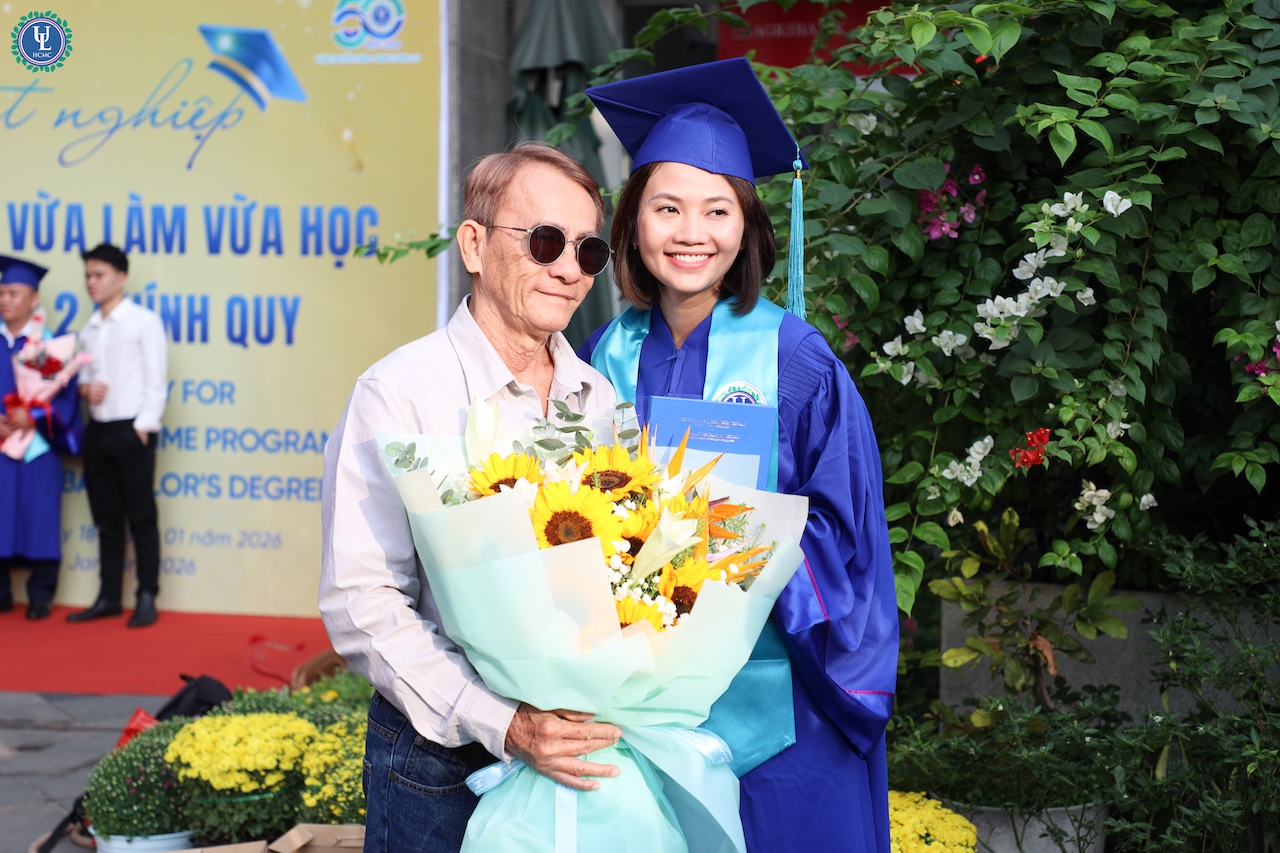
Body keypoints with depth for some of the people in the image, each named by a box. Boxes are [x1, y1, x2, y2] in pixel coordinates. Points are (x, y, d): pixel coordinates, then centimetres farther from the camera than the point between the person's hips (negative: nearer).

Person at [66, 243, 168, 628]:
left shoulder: (144, 321, -4)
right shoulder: (90, 329, 14)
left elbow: (157, 380, -7)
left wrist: (143, 427, -13)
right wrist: (85, 387, -3)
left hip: (131, 431, -6)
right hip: (97, 430, 6)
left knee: (141, 518, -2)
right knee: (106, 519, 9)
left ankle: (147, 598, 3)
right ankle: (109, 597, 15)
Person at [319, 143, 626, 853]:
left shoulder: (603, 401, 6)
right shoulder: (399, 393, -11)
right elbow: (361, 602, -17)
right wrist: (503, 724, -25)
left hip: (586, 755, 5)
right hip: (442, 763, -5)